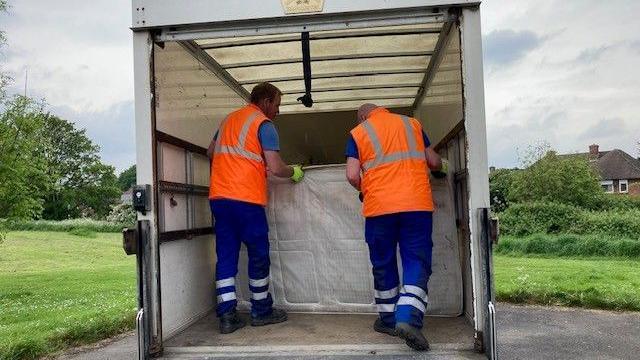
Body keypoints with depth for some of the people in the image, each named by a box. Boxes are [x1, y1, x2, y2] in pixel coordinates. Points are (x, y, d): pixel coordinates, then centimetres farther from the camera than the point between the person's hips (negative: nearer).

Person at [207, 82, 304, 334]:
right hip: (246, 199, -6)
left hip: (218, 197, 7)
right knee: (259, 255, 8)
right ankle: (261, 311, 19)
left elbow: (211, 152, 28)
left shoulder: (229, 119, 19)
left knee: (226, 255, 7)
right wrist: (294, 172, 8)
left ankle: (227, 315, 5)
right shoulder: (264, 124, -3)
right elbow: (275, 168, -11)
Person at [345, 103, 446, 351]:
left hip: (379, 207, 0)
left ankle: (388, 319, 24)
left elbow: (352, 176, -2)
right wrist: (436, 167, 39)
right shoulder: (412, 123, 16)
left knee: (383, 265, 14)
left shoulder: (358, 133, 9)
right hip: (417, 204, 1)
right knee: (417, 263, 4)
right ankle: (409, 317, -13)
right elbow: (435, 163, 17)